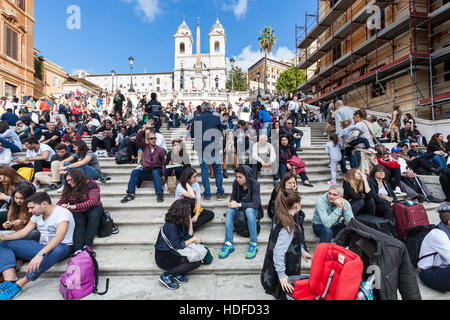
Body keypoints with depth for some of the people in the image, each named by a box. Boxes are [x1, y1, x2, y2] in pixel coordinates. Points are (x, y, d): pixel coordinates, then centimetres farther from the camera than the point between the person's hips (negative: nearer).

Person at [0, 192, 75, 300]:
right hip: (41, 246, 8)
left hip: (61, 247, -8)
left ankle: (18, 285, -30)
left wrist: (40, 254, -43)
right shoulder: (37, 215, 10)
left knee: (56, 250, -43)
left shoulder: (62, 213, -19)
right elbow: (24, 232, 11)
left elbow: (59, 236, -32)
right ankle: (10, 281, -21)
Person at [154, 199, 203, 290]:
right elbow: (177, 246, -24)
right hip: (163, 257, -8)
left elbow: (189, 235, 0)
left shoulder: (181, 222, -1)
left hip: (173, 252, 8)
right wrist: (193, 239, -15)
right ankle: (166, 276, -11)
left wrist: (190, 220, -6)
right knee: (196, 262, -21)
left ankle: (178, 274, -2)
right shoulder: (171, 225, -26)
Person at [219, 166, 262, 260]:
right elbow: (233, 197, 4)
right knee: (229, 211, -28)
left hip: (252, 209, -3)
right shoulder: (236, 183, -8)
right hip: (239, 207, 3)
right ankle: (229, 244, -33)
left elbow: (256, 204, -23)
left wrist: (239, 204, -31)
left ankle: (254, 244, -33)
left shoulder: (255, 184, -19)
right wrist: (233, 202, -21)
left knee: (249, 211, -37)